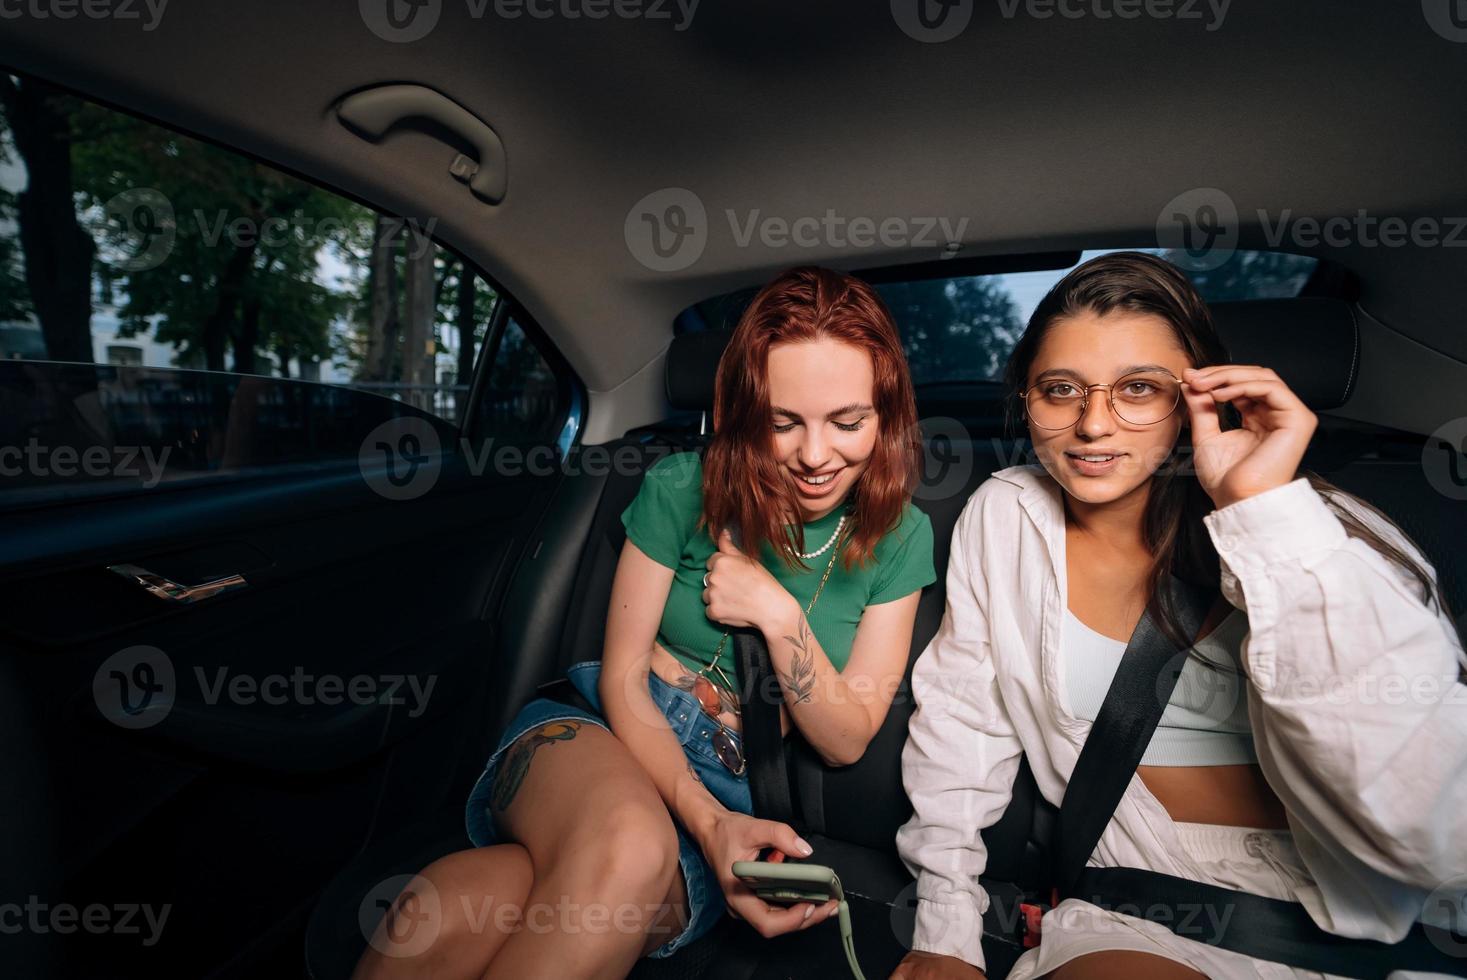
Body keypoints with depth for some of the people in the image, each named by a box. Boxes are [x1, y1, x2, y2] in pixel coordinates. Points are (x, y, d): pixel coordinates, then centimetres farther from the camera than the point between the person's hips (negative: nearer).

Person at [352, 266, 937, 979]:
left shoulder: (899, 536, -1)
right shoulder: (682, 488, -4)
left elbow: (846, 741, 0)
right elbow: (621, 672, -3)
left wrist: (780, 613, -16)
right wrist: (705, 819, -18)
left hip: (730, 791, 0)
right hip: (597, 737, 1)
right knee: (625, 840, -40)